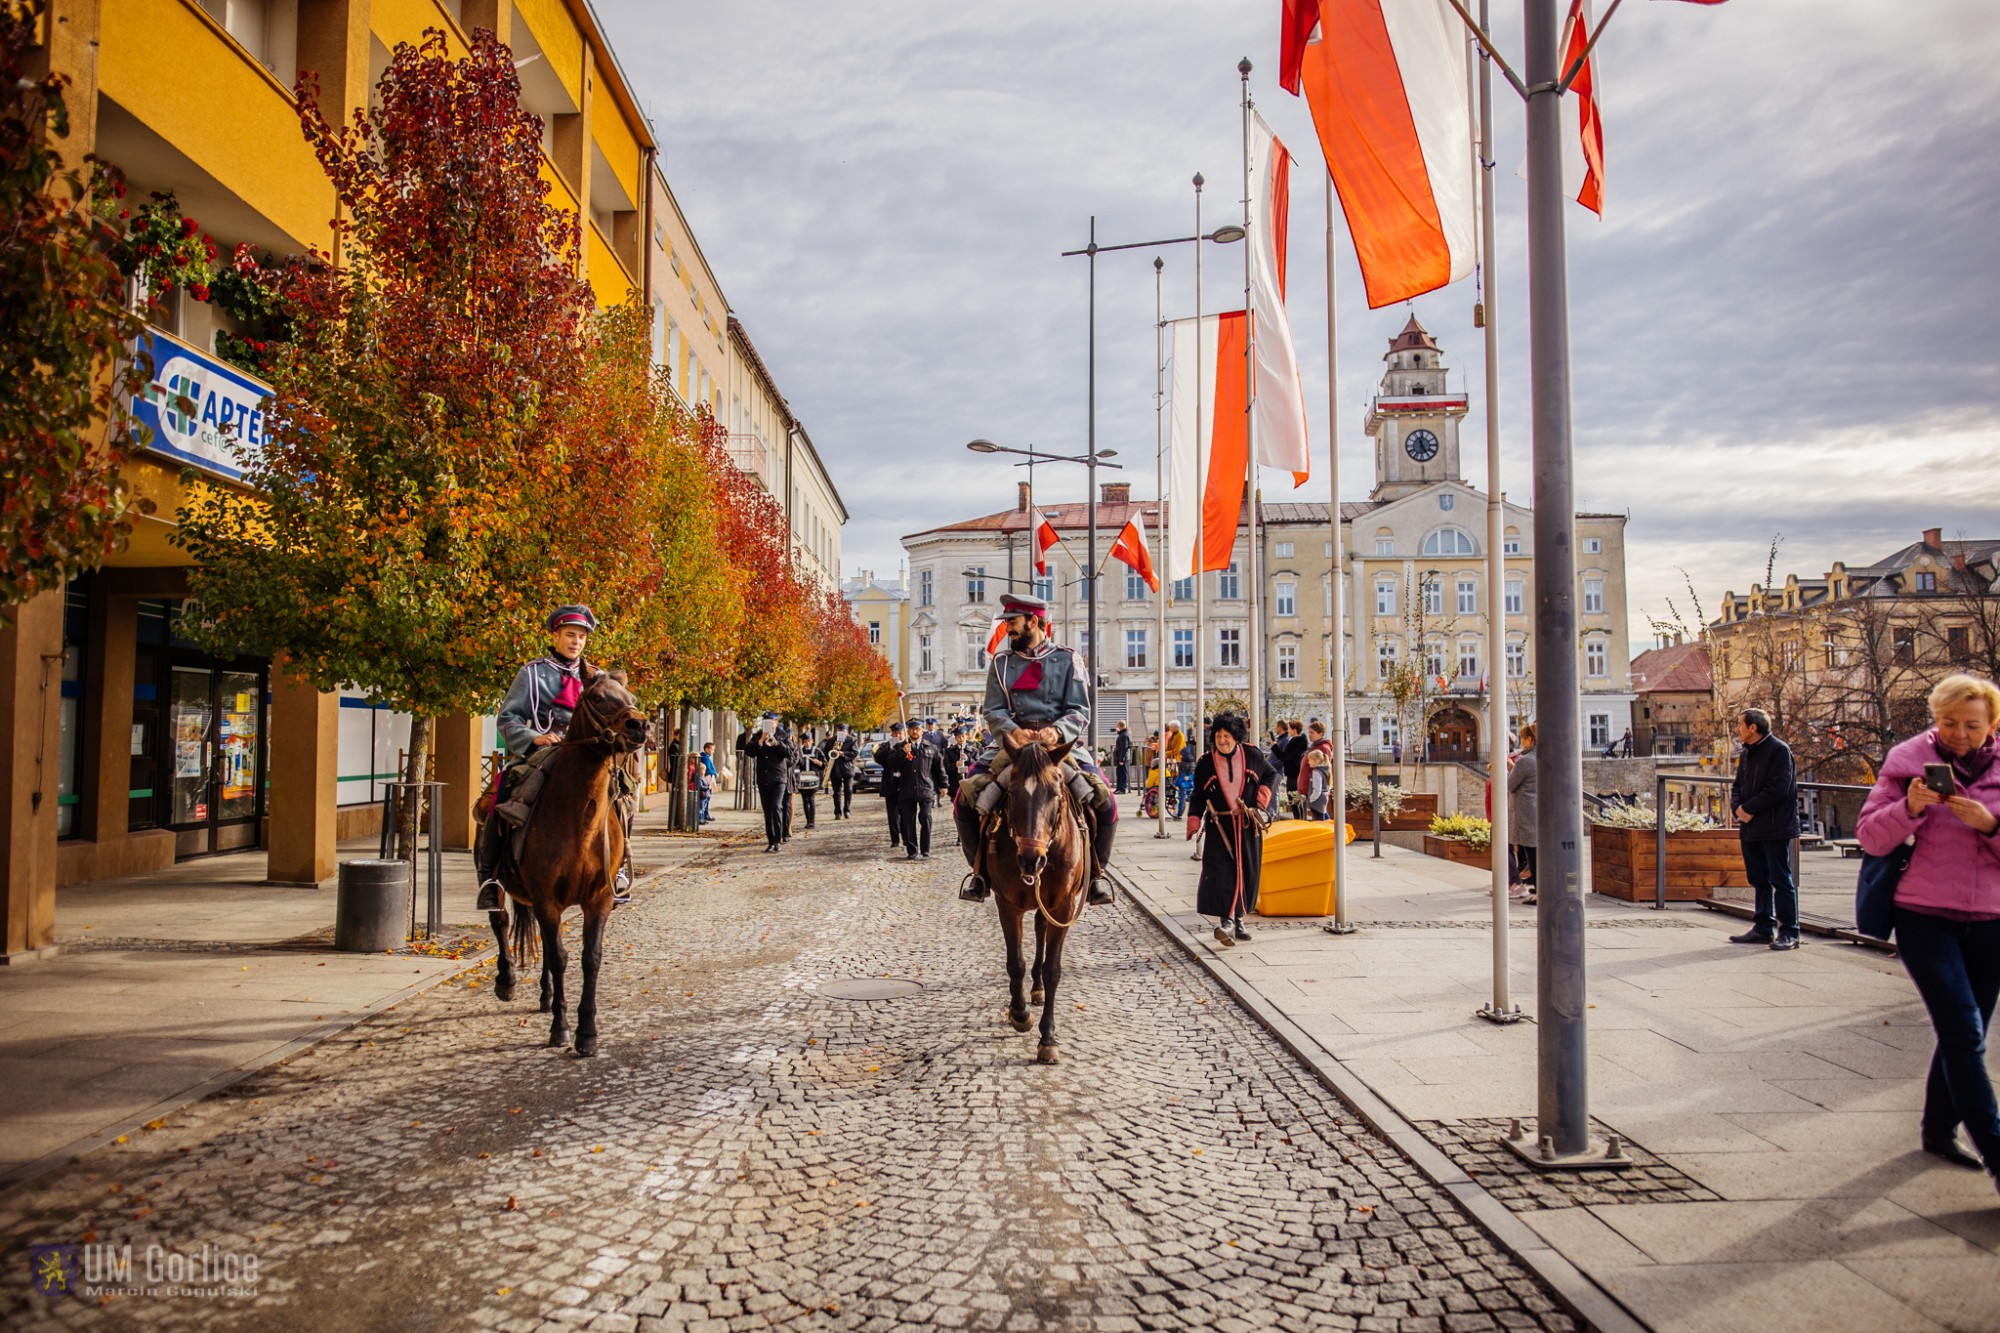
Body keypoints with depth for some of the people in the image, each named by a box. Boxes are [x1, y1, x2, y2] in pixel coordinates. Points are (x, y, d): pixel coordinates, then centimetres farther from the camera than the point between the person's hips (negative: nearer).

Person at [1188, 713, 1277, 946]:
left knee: (1246, 873, 6)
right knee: (1219, 871, -16)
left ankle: (1239, 920, 22)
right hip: (1220, 826, -2)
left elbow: (1271, 774, 20)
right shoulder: (1205, 763, 2)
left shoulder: (1252, 756, 3)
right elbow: (1198, 796, 8)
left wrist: (1263, 794, 3)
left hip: (1248, 826, 2)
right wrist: (1194, 821, -5)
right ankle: (1225, 922, -21)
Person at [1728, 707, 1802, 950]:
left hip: (1775, 829, -8)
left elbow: (1778, 789, -18)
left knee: (1780, 880, -3)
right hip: (1751, 828, 8)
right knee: (1759, 880, 13)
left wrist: (1748, 808, -14)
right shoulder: (1747, 753, 15)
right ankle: (1763, 928, 21)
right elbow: (1737, 785, 17)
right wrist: (1738, 807, -3)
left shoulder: (1779, 750, -10)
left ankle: (1788, 932, 2)